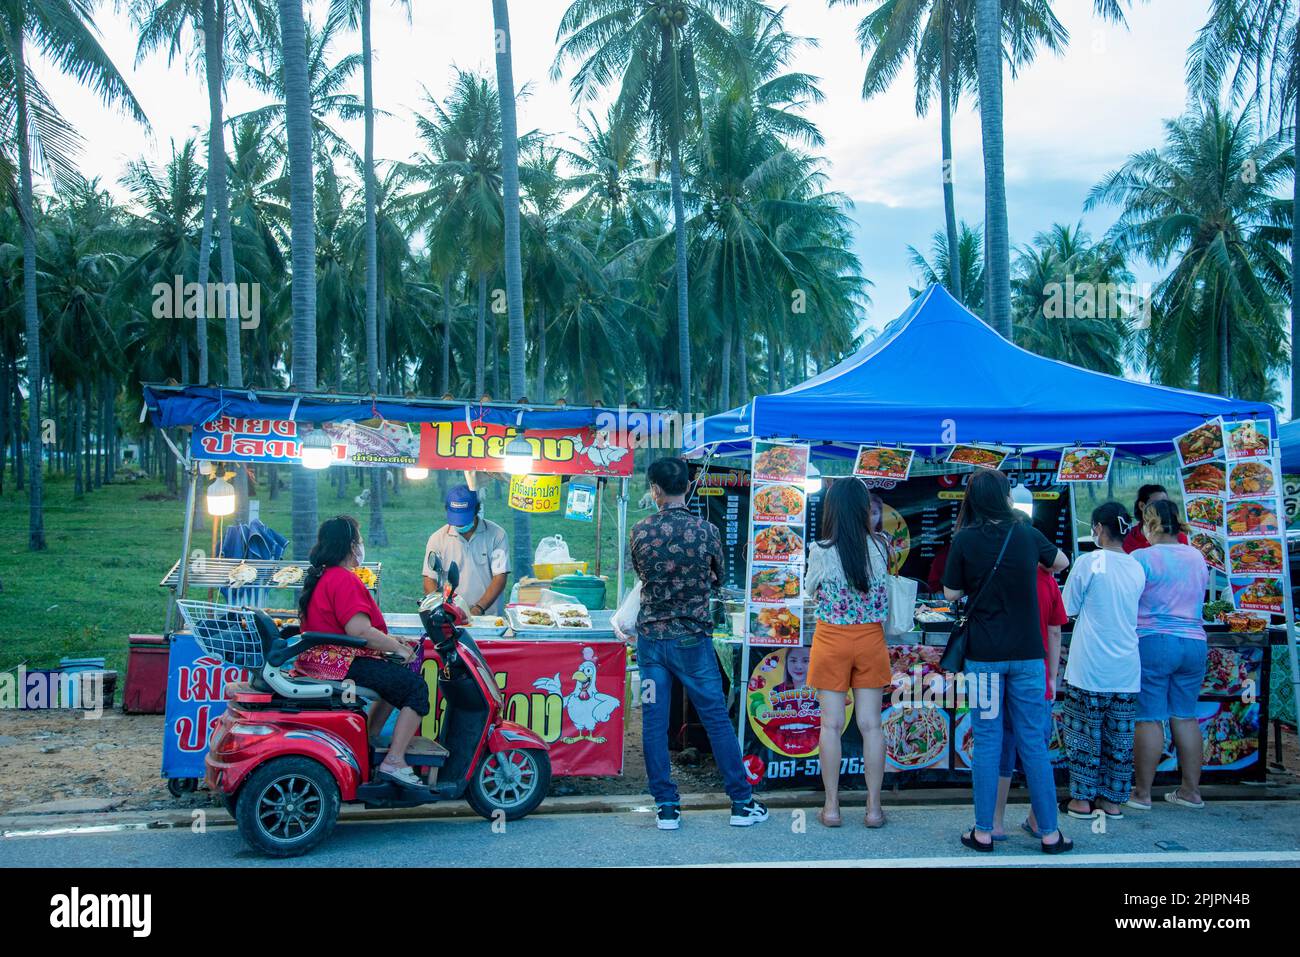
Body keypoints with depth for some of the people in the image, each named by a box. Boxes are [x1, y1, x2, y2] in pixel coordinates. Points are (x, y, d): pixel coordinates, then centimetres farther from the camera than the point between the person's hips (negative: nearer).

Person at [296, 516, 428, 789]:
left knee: (397, 678, 25)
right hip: (342, 663, -11)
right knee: (415, 687, -11)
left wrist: (391, 641, 19)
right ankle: (394, 762, -14)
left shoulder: (320, 577, 18)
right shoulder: (345, 579, -16)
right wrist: (399, 648, -13)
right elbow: (359, 631, -25)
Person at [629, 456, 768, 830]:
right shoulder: (706, 530, -8)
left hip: (651, 637, 1)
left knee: (654, 722, 7)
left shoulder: (639, 532, -5)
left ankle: (666, 807, 10)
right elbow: (717, 578, 7)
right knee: (717, 719, 7)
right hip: (693, 638, -1)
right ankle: (742, 802, 14)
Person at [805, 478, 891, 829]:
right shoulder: (879, 547, -6)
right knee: (871, 724, 7)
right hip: (871, 641, 2)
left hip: (831, 640, -2)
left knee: (831, 725, 5)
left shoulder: (821, 552, -11)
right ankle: (874, 808, 12)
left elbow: (810, 590, 4)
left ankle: (831, 807, 10)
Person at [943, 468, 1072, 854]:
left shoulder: (964, 540, -8)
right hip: (1027, 654, 2)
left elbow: (951, 594, 0)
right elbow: (1061, 562, 19)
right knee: (1033, 741, 8)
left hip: (983, 654, -2)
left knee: (987, 741, 6)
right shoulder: (1027, 534, 0)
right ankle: (1049, 833, 14)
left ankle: (984, 832, 11)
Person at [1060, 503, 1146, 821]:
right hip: (1126, 668, 4)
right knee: (1120, 736, 10)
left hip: (1090, 667, -4)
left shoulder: (1089, 562, -11)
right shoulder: (1137, 568, 4)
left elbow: (1068, 609, -3)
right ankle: (1113, 800, 17)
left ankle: (1082, 799, 11)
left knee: (1084, 733, 5)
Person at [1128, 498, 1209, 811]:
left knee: (1149, 719, -2)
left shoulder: (1142, 557, -11)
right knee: (1185, 717, 12)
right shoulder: (1197, 557, 10)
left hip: (1153, 642, -6)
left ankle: (1142, 793, 4)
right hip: (1194, 643, 6)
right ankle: (1191, 790, 17)